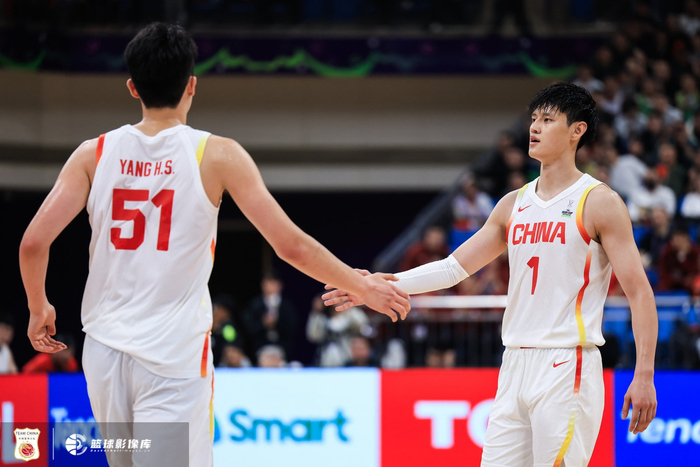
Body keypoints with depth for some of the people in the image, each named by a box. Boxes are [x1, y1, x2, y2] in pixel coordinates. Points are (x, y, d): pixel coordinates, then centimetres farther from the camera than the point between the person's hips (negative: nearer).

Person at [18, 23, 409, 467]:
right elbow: (291, 246, -6)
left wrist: (39, 309, 14)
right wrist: (363, 286, 8)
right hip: (174, 357, -4)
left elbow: (34, 243, -5)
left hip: (105, 348, 4)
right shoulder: (217, 155, -5)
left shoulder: (95, 154, 2)